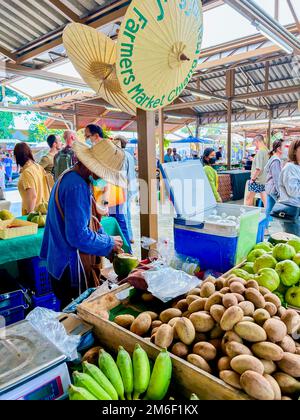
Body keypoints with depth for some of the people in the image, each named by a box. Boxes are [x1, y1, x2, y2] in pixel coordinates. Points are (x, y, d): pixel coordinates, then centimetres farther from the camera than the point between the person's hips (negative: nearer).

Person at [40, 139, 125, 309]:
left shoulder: (76, 177, 7)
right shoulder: (76, 187, -26)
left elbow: (92, 220, 13)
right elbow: (78, 236, -28)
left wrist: (110, 246, 6)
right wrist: (109, 243, -13)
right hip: (71, 267, -9)